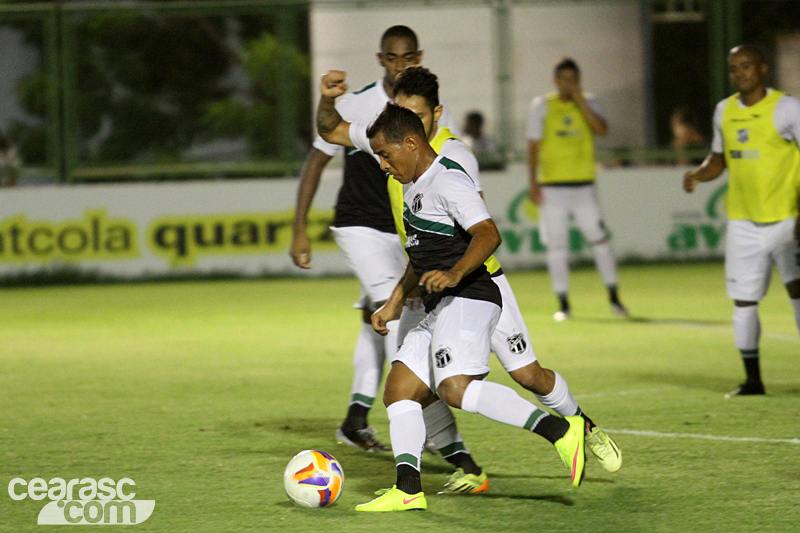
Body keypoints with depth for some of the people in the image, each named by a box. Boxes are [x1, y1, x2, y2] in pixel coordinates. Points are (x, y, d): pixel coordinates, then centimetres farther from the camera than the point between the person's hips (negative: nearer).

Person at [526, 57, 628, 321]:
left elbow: (602, 129, -11)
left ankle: (613, 297, 7)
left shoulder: (588, 103, 7)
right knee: (556, 246, 0)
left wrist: (579, 99, -13)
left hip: (584, 184, 1)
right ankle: (563, 304, 7)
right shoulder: (542, 105, 4)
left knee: (600, 239, -5)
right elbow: (533, 146, 4)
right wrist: (533, 184, -2)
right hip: (552, 187, -1)